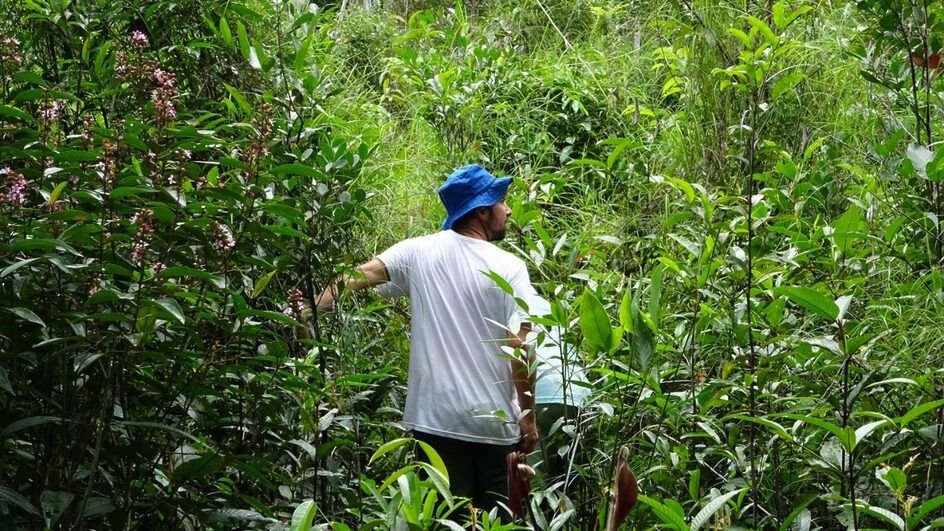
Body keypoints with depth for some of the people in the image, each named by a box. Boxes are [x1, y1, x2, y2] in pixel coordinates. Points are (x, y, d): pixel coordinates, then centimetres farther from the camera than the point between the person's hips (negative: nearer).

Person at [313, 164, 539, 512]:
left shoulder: (420, 252, 2)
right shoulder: (509, 267, -6)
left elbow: (361, 274, -10)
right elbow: (520, 350, -10)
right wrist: (528, 417, -2)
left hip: (437, 418, 2)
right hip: (495, 422, -2)